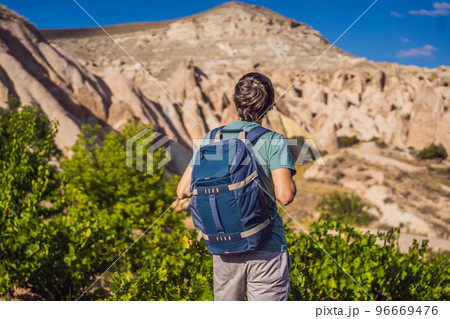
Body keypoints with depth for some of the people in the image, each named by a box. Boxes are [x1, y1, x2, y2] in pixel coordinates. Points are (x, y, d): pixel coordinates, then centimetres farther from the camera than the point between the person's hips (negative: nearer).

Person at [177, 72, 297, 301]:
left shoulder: (212, 139, 3)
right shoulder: (274, 141, -9)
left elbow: (182, 191, 1)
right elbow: (285, 195, -20)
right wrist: (290, 182, 1)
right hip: (265, 248, -4)